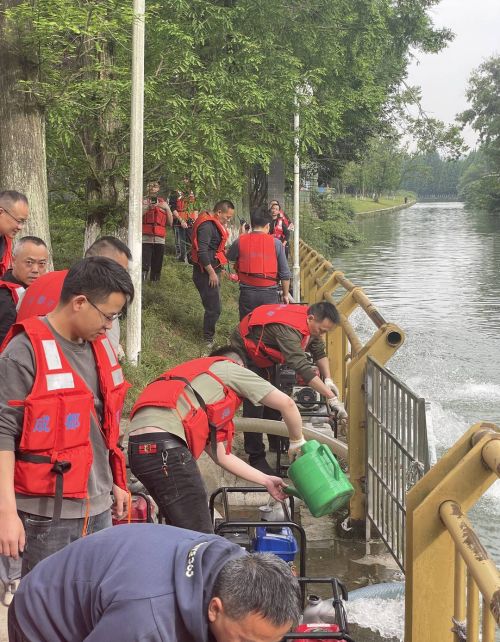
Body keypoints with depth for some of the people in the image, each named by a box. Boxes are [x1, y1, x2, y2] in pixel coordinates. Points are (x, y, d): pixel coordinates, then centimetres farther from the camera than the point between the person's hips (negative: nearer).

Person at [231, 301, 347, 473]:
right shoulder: (289, 329, -42)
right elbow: (302, 367, -49)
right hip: (246, 351, -9)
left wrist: (328, 380, -14)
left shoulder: (311, 323, -14)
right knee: (254, 405, -12)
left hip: (266, 355, 9)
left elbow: (319, 352, 1)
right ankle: (256, 457, -4)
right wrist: (331, 397, -49)